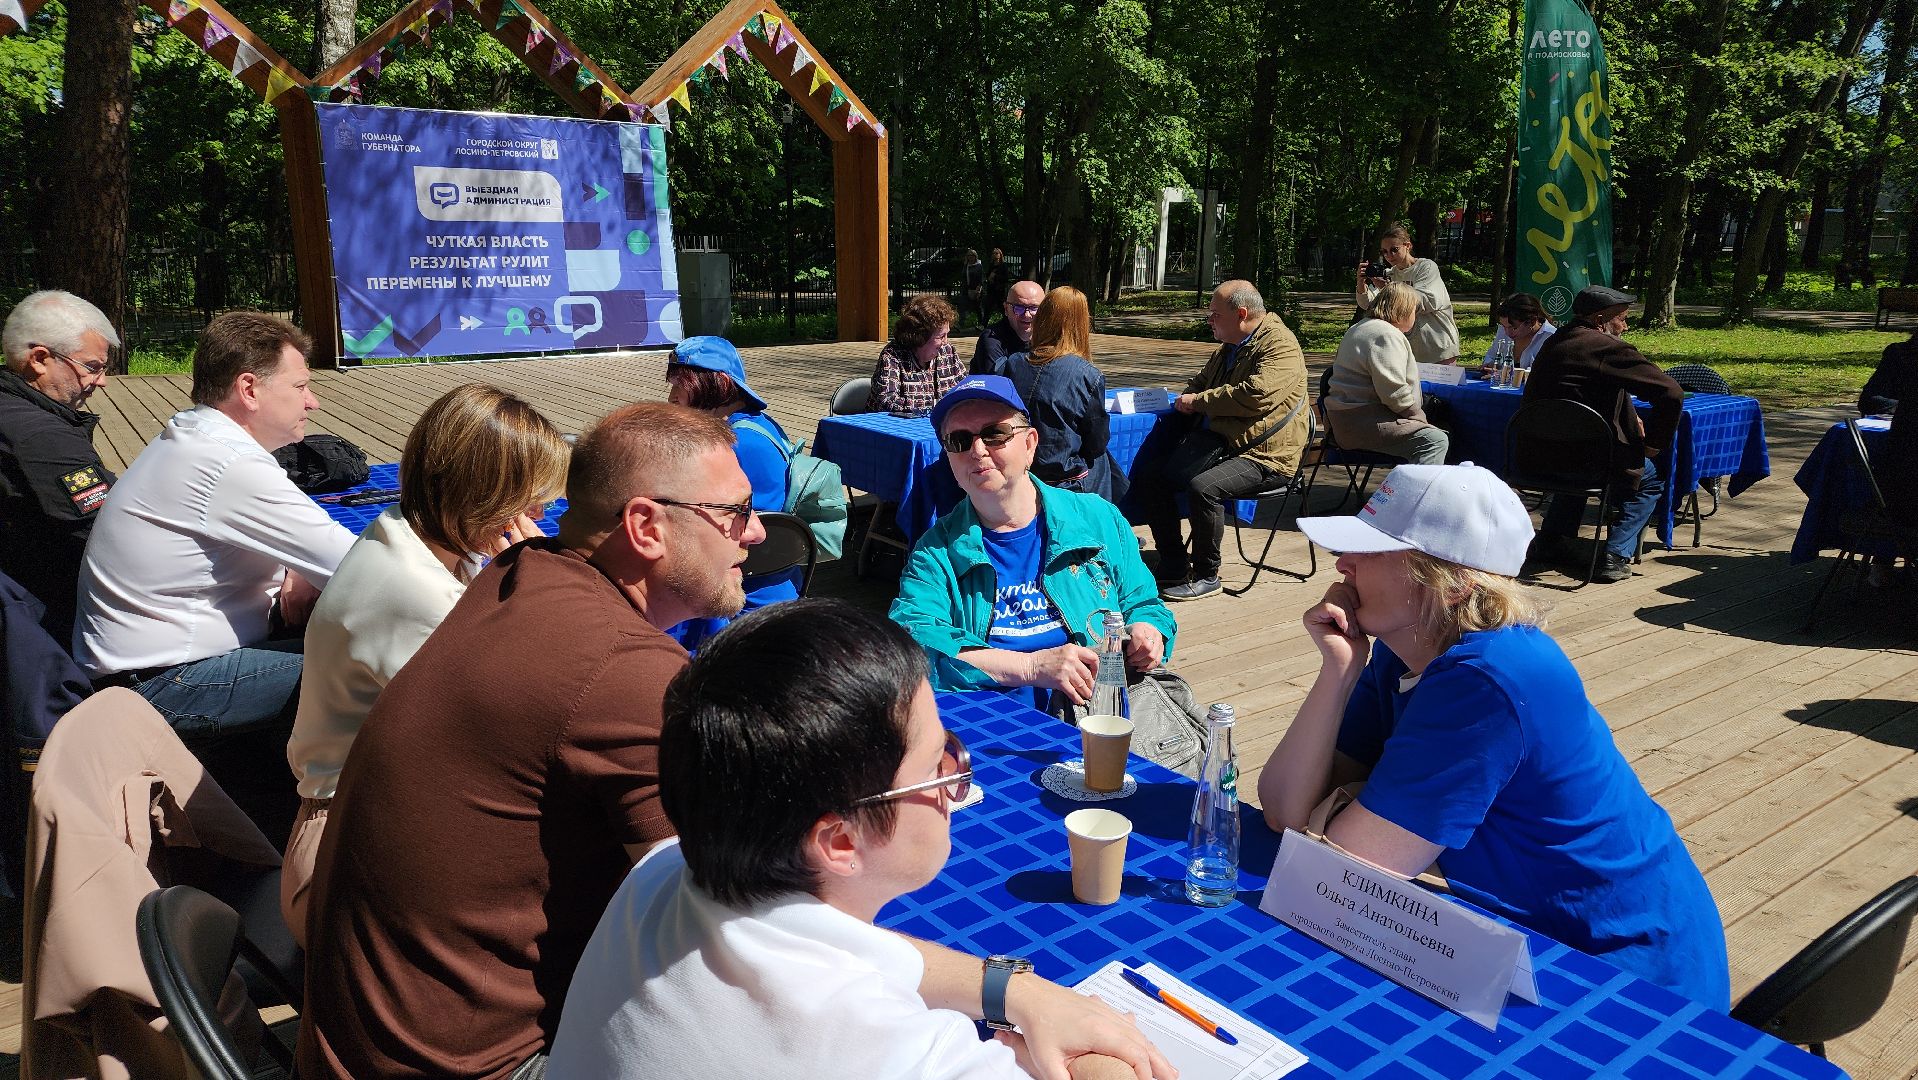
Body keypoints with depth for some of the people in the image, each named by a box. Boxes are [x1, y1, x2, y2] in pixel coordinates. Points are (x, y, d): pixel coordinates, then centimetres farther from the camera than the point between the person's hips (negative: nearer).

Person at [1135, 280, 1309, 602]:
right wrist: (1189, 399, 6)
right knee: (1148, 474, -4)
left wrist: (1199, 401, -16)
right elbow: (1201, 382, 32)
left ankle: (1206, 576, -14)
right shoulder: (1229, 348, 17)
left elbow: (1257, 395, -27)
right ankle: (1173, 564, 3)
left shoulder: (1280, 346, -12)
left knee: (1203, 488, -34)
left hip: (1265, 457, -9)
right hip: (1217, 443, 10)